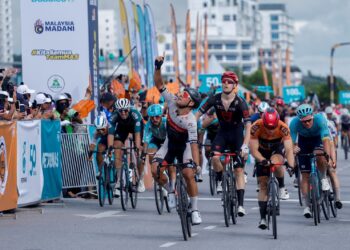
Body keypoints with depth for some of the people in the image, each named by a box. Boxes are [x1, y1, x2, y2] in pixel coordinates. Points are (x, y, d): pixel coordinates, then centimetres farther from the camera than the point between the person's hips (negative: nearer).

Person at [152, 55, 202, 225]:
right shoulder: (172, 102, -19)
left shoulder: (190, 121, -32)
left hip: (184, 146, -5)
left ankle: (195, 211, -8)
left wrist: (196, 164, -49)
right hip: (169, 143, 5)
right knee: (155, 170, -15)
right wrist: (158, 68, -31)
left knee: (189, 175, -21)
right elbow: (159, 85, -16)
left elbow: (194, 143, -38)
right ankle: (172, 190, 13)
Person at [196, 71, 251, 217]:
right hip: (222, 133, 2)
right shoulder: (215, 99, -13)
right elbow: (199, 113, -8)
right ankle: (221, 180, 5)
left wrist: (245, 145, -39)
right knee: (215, 158, -26)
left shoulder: (240, 103, -22)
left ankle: (240, 204, -7)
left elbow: (248, 125, -28)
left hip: (237, 134, -2)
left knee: (239, 170, -7)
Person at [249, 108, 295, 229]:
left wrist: (291, 166, -52)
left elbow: (289, 150, -37)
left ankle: (282, 187, -10)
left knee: (276, 162, -37)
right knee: (263, 185, -5)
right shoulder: (256, 127, -32)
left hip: (277, 149, -1)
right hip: (262, 152, 1)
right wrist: (263, 160, -49)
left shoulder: (283, 128, -33)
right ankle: (263, 217, 1)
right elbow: (253, 150, -32)